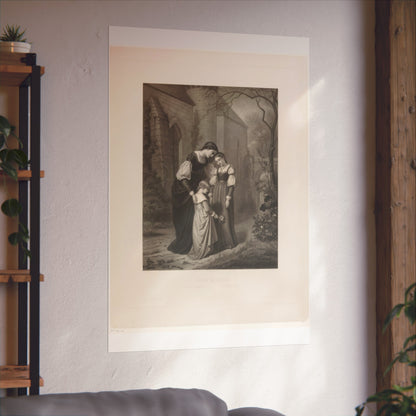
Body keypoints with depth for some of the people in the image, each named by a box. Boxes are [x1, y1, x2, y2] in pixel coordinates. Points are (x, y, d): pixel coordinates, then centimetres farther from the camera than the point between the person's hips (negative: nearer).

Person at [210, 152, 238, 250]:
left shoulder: (229, 168, -6)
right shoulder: (217, 169, 13)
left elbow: (231, 185, -10)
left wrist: (228, 198, -15)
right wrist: (211, 196, 11)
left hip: (225, 193, -6)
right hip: (216, 194, 6)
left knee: (225, 217, -3)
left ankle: (229, 241, 6)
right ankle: (219, 241, 11)